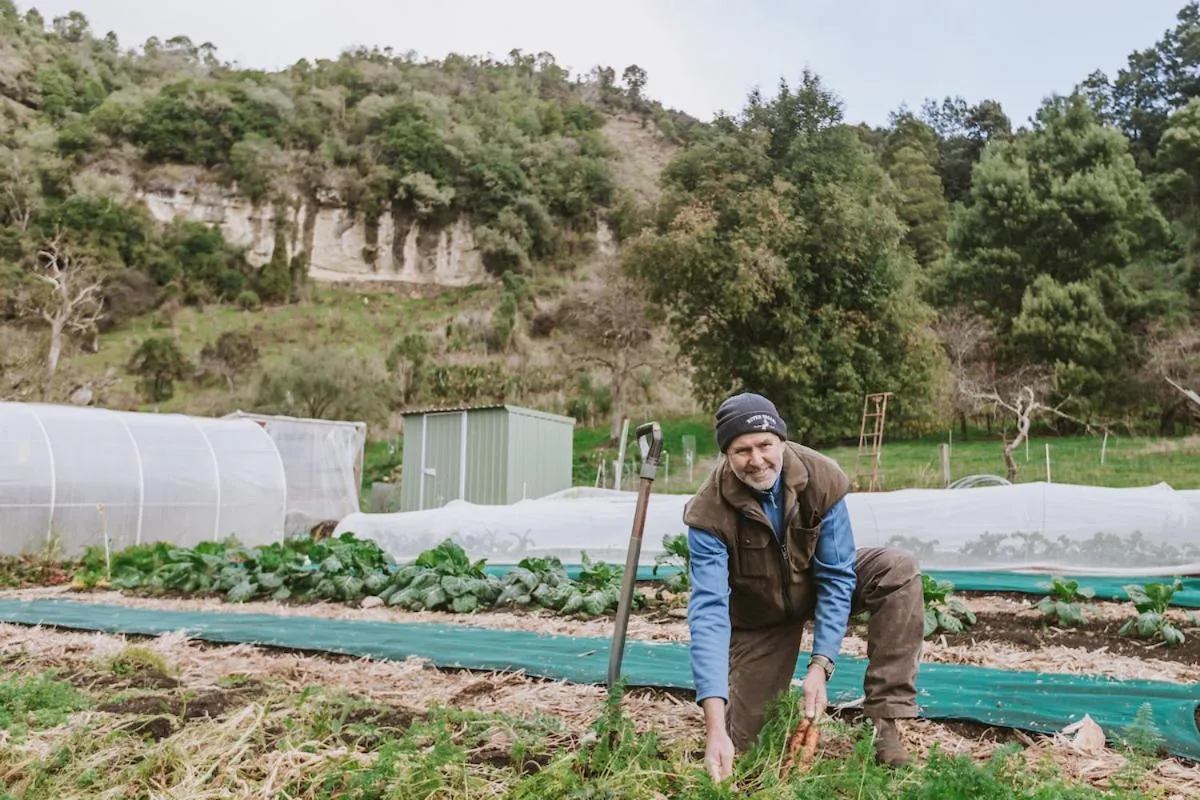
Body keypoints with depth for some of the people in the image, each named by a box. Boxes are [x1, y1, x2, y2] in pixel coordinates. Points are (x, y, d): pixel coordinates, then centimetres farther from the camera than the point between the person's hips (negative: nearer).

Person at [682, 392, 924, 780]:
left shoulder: (822, 478, -27)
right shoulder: (709, 513, -31)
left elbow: (837, 577, -22)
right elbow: (708, 611, -37)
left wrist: (820, 666, -31)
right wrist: (715, 728, -44)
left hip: (819, 584, 1)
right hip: (759, 616, -1)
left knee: (899, 570, -27)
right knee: (735, 740, -5)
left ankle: (885, 722, -21)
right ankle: (772, 682, 30)